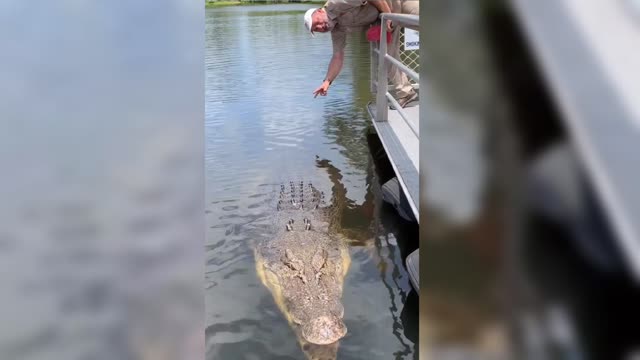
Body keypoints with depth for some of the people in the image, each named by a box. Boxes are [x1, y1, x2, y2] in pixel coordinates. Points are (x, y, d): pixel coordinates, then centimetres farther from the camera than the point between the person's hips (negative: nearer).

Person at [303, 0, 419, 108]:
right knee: (388, 53, 3)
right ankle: (404, 93, 7)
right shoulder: (337, 29, 2)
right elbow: (338, 57, 5)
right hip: (384, 16, 8)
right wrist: (327, 81, 0)